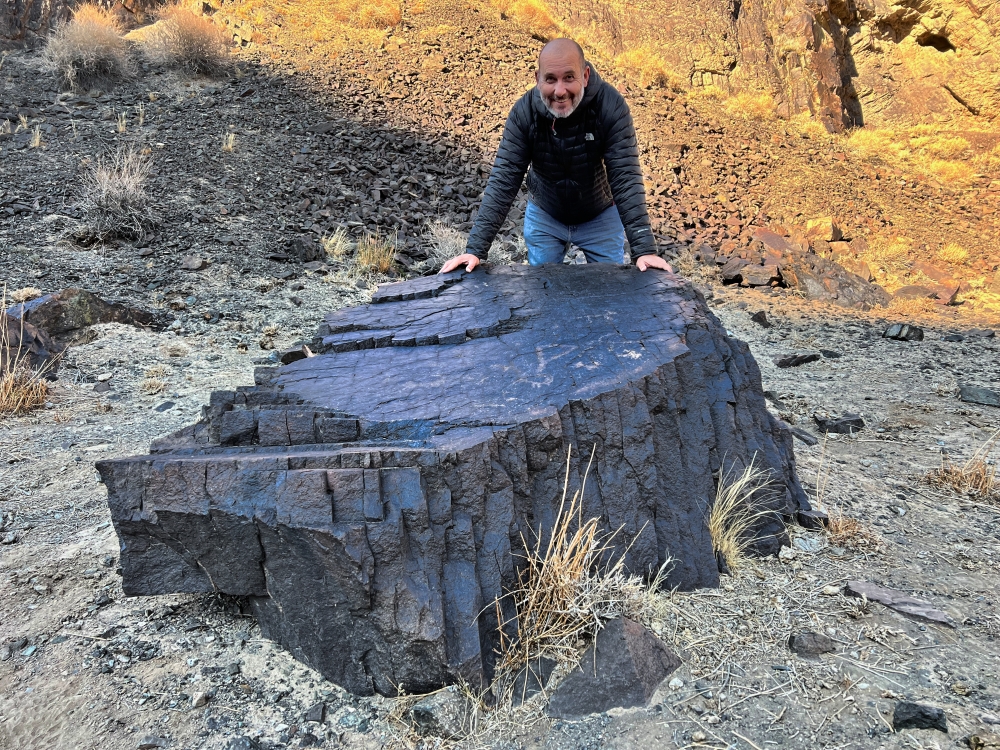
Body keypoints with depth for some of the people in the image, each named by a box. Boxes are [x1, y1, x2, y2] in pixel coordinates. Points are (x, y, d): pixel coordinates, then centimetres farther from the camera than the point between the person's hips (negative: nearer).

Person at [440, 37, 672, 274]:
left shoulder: (610, 105, -26)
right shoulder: (524, 111, -22)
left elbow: (626, 176, -29)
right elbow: (503, 179, -24)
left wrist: (644, 249, -37)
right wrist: (475, 248, -31)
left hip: (600, 217, -1)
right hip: (543, 217, 1)